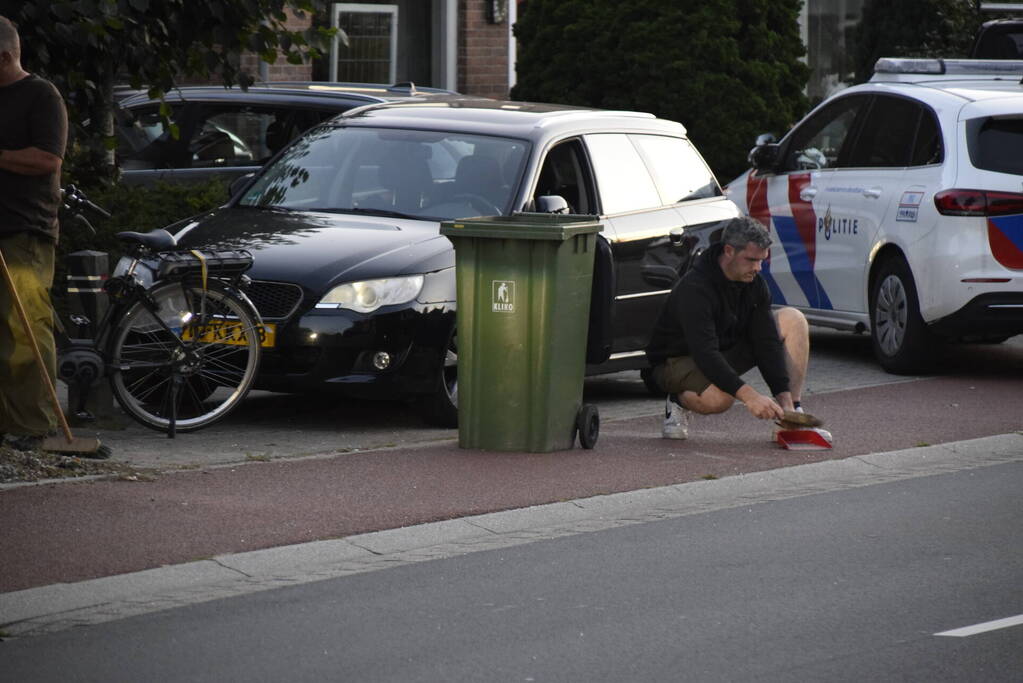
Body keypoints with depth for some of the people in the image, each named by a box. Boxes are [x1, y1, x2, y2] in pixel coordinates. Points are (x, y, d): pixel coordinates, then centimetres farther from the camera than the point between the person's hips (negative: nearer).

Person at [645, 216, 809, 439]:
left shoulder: (754, 283, -7)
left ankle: (792, 413, -9)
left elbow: (766, 342, -9)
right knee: (719, 398, -41)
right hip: (678, 360, -8)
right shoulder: (694, 289, -30)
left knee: (793, 320, -7)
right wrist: (749, 396, -47)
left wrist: (784, 396, -21)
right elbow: (705, 354, -38)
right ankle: (679, 401, -4)